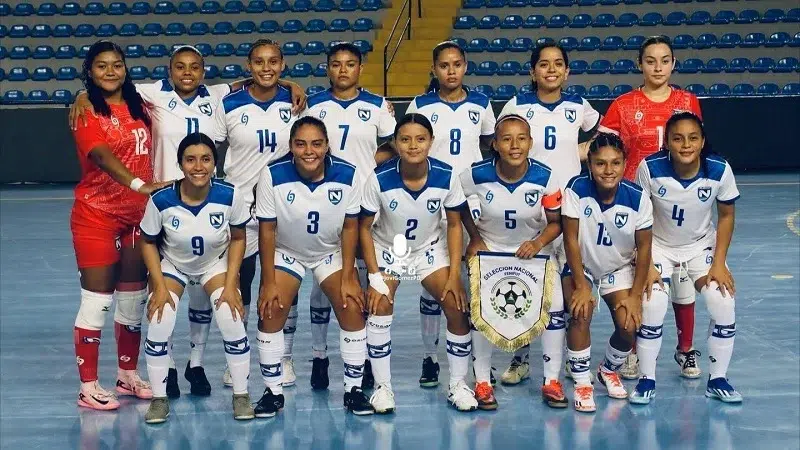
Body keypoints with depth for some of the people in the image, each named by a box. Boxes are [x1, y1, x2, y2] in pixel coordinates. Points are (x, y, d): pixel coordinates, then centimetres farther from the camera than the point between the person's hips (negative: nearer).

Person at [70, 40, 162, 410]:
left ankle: (128, 375, 26)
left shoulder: (138, 107, 8)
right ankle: (88, 387, 4)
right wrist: (139, 184, -39)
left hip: (138, 213, 6)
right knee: (97, 300, -3)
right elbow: (102, 155, -26)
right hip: (96, 215, -6)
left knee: (133, 298, 12)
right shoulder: (87, 112, -11)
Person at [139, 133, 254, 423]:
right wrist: (159, 286, -16)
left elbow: (238, 238, -9)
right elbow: (148, 242, -10)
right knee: (159, 325, -16)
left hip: (216, 263, 0)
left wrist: (230, 285, -13)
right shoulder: (161, 200, -27)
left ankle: (241, 395, 4)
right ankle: (159, 399, 4)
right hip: (171, 265, 0)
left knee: (232, 320, -16)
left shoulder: (229, 196, -26)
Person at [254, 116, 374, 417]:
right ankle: (273, 391, 3)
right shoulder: (273, 175, -25)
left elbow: (350, 227, -11)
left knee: (352, 308, -13)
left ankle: (353, 389, 2)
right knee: (270, 311, -13)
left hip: (332, 253, 1)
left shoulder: (347, 175, -22)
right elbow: (267, 230, -15)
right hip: (286, 253, 0)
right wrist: (269, 282, -15)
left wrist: (348, 277, -12)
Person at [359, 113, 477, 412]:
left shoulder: (446, 176, -22)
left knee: (457, 307, -11)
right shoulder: (380, 179, -26)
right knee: (379, 308, -19)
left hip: (430, 249, 1)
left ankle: (458, 384, 7)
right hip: (388, 250, -1)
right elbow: (364, 227, -14)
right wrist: (375, 277, -16)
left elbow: (454, 225, -8)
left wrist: (454, 276, -12)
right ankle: (382, 386, -2)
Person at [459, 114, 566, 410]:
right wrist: (475, 238, -7)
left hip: (533, 250, 0)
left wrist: (538, 244, -26)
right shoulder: (477, 175, -21)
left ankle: (551, 381, 4)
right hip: (490, 249, 0)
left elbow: (556, 221, -9)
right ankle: (482, 381, 6)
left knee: (554, 305, -13)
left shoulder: (545, 177, -21)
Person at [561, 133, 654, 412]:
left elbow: (644, 247, -12)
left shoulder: (637, 198, -21)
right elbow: (571, 239, -19)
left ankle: (609, 370, 21)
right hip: (580, 265, -2)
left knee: (629, 325, -12)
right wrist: (581, 285, -21)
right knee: (581, 314, -25)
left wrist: (635, 295, -13)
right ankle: (582, 383, -8)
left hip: (619, 268, 2)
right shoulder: (576, 189, -24)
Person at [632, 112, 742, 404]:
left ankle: (718, 380, 8)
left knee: (724, 306, -12)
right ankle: (647, 381, 2)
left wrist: (719, 263, -11)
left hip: (701, 245, 2)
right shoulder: (650, 168, -26)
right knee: (652, 309, -19)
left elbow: (726, 216, -7)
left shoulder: (719, 170, -22)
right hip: (659, 246, -1)